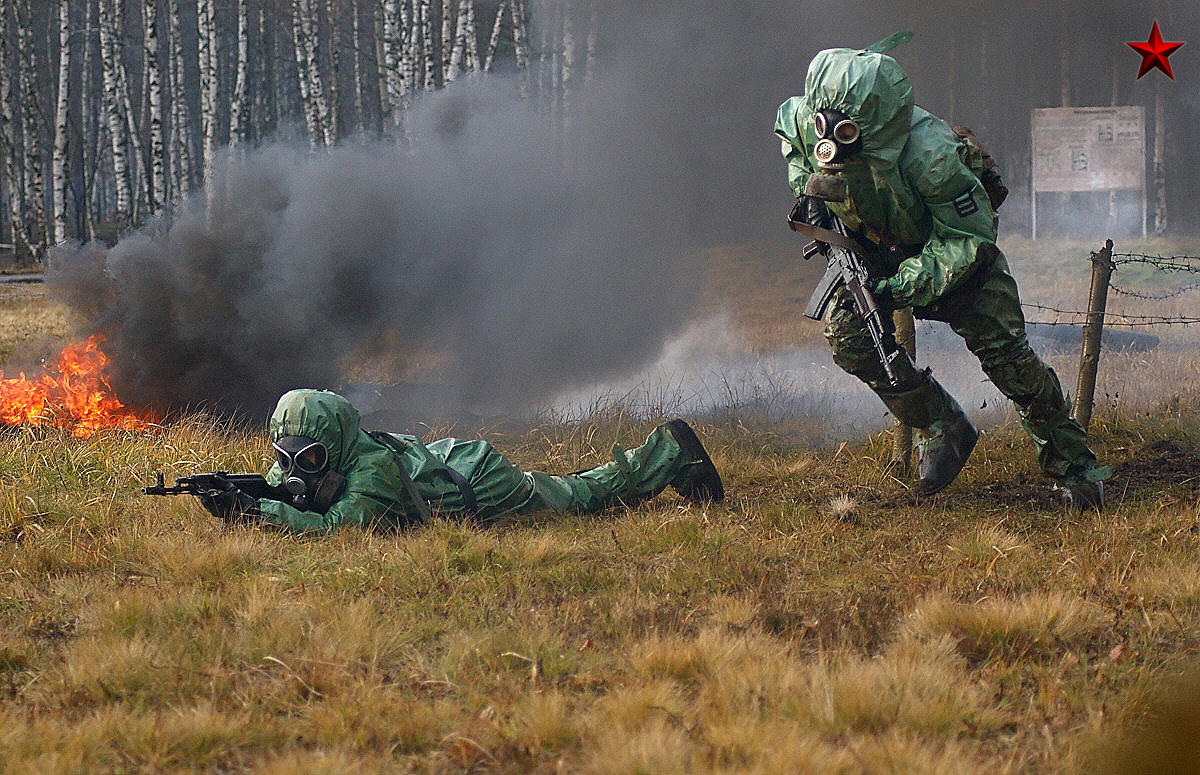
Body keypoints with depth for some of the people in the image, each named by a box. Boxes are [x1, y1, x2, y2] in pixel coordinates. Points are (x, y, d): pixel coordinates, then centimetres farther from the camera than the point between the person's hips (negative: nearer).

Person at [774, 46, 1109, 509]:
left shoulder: (927, 154, -41)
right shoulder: (804, 121, -25)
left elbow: (969, 237, -31)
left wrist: (910, 283, -40)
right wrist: (805, 184, -11)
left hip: (955, 246, -5)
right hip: (877, 246, 5)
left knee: (1003, 353, -14)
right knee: (845, 330, -18)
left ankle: (1073, 466, 0)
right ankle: (942, 429, 0)